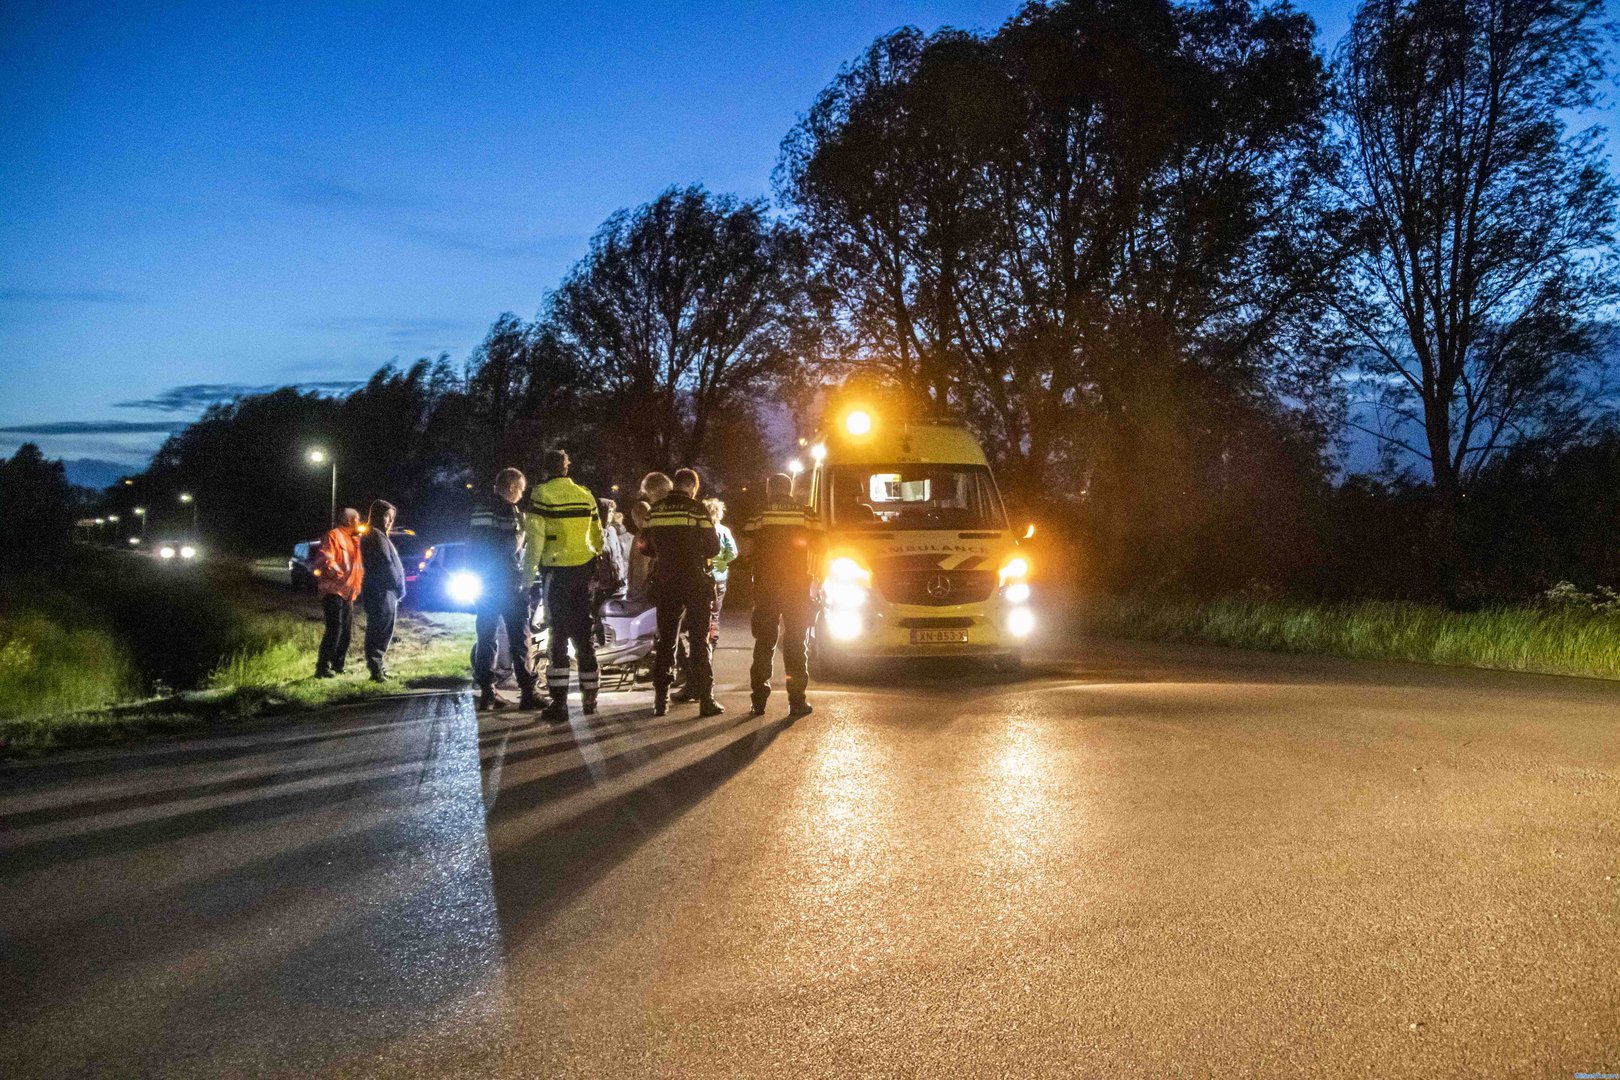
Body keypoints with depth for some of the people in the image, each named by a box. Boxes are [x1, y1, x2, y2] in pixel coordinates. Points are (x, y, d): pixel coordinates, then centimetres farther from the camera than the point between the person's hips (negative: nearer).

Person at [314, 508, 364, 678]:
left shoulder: (353, 539, 21)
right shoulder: (334, 536, -8)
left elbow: (356, 564, 29)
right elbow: (326, 560, -19)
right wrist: (340, 574, -18)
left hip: (347, 592, 9)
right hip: (334, 590, -9)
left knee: (346, 630, 10)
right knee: (334, 629, -14)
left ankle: (338, 665, 19)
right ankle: (322, 667, -12)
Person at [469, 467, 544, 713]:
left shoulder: (479, 508, 13)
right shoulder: (508, 510, -11)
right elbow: (511, 546, -15)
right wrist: (522, 529, 1)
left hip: (482, 583, 7)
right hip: (508, 583, -7)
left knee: (485, 637, 8)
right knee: (519, 637, -4)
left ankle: (487, 692, 8)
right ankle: (528, 693, -6)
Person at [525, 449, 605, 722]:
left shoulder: (541, 494, -7)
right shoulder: (586, 495, 9)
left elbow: (536, 538, -13)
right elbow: (597, 537, 14)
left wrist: (528, 573, -6)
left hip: (557, 570, -4)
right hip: (585, 570, 5)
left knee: (558, 634, -2)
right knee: (584, 633, 13)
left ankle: (559, 702, -5)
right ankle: (589, 698, 19)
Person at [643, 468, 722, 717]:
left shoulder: (656, 510, 5)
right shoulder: (696, 508, -9)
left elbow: (648, 546, 12)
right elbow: (713, 547, -7)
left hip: (665, 582, 4)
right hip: (695, 582, -4)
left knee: (665, 641, 12)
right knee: (699, 641, 2)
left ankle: (661, 700, 11)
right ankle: (705, 699, -1)